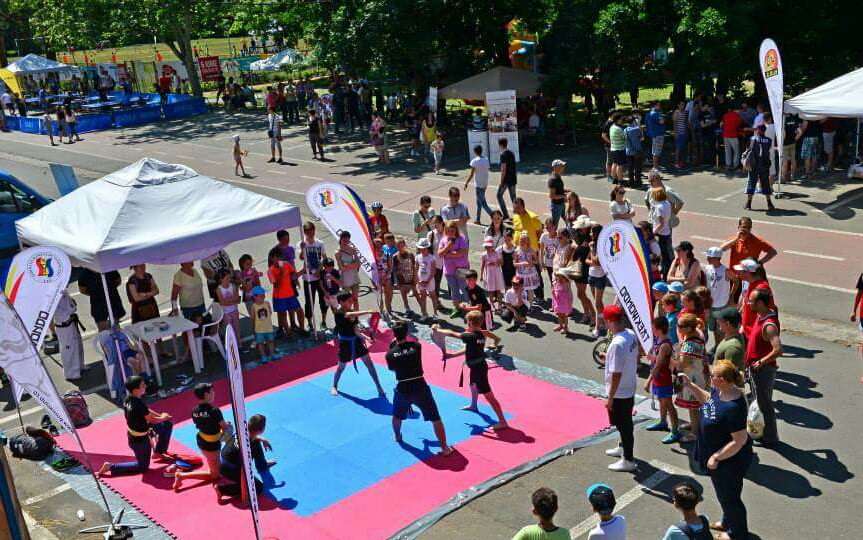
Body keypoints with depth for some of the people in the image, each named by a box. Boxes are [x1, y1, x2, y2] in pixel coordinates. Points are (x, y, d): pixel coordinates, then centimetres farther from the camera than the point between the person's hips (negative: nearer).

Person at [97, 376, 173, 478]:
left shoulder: (128, 399, -9)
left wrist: (160, 415, 2)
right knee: (142, 467, 14)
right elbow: (152, 419, -19)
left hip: (133, 434, 8)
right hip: (139, 440, -8)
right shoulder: (138, 405, -35)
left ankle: (159, 452, 27)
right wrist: (163, 417, 0)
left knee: (168, 424, 14)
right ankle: (111, 467, 10)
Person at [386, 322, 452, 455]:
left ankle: (397, 437, 54)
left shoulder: (390, 354, -6)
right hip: (420, 387, -2)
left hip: (402, 390, 2)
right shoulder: (416, 346, -7)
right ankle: (445, 448, 5)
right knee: (436, 419, 6)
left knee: (397, 415, 32)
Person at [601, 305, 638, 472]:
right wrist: (610, 358, 18)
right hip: (630, 388, 9)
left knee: (623, 425, 6)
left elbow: (616, 374, -26)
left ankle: (628, 460, 20)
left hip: (619, 393, -9)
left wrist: (610, 398, -17)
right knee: (625, 422, 26)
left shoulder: (617, 344, -29)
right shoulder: (631, 334, -3)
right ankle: (624, 448, 45)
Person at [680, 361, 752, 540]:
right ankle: (728, 522, 52)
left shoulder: (733, 407, -37)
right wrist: (690, 385, 2)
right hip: (717, 453, 9)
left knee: (728, 497, 14)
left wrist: (716, 457, -23)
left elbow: (739, 441, -31)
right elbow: (707, 399, 15)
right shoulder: (720, 391, -9)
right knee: (723, 493, 29)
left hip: (729, 460, -9)